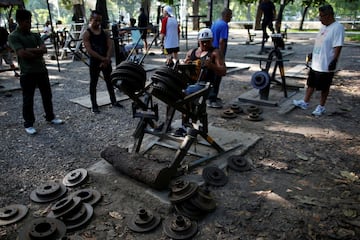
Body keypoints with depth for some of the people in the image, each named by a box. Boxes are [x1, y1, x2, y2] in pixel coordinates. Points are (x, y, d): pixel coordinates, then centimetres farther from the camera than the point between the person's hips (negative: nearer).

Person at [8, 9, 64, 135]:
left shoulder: (35, 35, 9)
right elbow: (22, 54, -19)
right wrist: (38, 54, -9)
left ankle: (50, 117, 31)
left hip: (42, 70, 6)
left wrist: (30, 50, -16)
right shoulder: (13, 36, -8)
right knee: (28, 100, 3)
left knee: (47, 96, 14)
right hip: (27, 73, -5)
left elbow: (44, 49, -4)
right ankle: (28, 124, 15)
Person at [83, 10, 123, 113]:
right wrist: (103, 59, -21)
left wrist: (107, 59, -13)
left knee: (109, 81, 14)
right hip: (94, 62, -4)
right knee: (93, 83, 5)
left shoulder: (104, 32, 5)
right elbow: (90, 50, -17)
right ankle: (94, 105, 13)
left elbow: (109, 46, -1)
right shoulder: (87, 34, -9)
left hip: (106, 61, 4)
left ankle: (113, 101, 26)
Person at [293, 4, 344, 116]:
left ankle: (321, 107, 20)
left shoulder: (338, 27, -16)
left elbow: (338, 46, -20)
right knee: (311, 84, 16)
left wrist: (334, 60, -25)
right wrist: (312, 54, 23)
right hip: (315, 64, 8)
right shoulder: (323, 26, 10)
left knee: (324, 87, 6)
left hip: (326, 66, -8)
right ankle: (305, 102, 28)